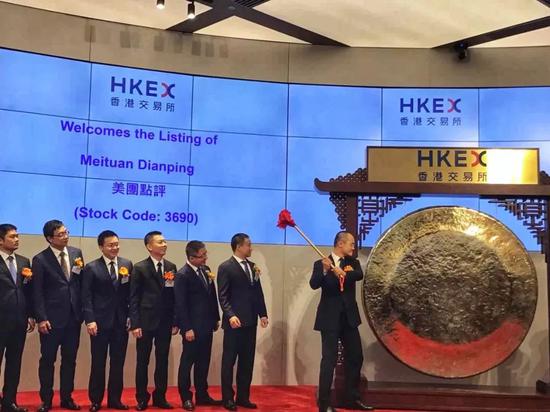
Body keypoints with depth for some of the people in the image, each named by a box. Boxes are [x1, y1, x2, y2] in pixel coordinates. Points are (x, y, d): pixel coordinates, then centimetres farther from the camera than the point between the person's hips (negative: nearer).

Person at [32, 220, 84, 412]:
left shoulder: (76, 253, 6)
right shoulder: (40, 259, -7)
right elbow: (37, 292, -9)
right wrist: (41, 318, -13)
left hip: (73, 317, 4)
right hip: (52, 318, -4)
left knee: (70, 359, 11)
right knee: (48, 360, 6)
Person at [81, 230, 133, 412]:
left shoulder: (127, 264, 7)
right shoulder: (91, 267, -2)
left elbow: (131, 293, 7)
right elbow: (86, 297, -6)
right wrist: (90, 320, -14)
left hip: (121, 321, 3)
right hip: (100, 322, -3)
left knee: (118, 363, 9)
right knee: (98, 363, 5)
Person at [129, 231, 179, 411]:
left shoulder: (171, 267, 8)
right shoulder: (140, 268, -4)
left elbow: (174, 296, 8)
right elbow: (134, 298, -6)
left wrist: (175, 322, 3)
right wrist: (135, 324, -11)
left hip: (165, 322, 3)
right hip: (146, 321, -3)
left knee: (162, 361, 9)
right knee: (142, 361, 5)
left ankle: (160, 397, 18)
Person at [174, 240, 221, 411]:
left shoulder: (206, 270, 8)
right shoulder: (182, 275, -15)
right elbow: (180, 304, -16)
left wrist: (216, 318, 12)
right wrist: (187, 328, -16)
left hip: (206, 326, 7)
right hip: (192, 328, -7)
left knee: (203, 362, 14)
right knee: (187, 362, 6)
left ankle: (202, 395, 25)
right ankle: (186, 397, 15)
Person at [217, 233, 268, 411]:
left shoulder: (252, 266, 14)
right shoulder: (226, 267, -6)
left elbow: (258, 292, 14)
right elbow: (223, 296, -11)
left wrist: (262, 314, 5)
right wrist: (230, 315, -22)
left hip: (250, 321, 7)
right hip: (235, 321, -7)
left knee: (247, 361, 10)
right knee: (229, 361, 3)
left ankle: (243, 397, 18)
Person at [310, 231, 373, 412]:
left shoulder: (352, 262, 9)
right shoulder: (321, 263, -3)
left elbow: (359, 275, -11)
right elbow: (314, 284, -17)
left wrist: (343, 273, -30)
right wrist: (325, 270, -34)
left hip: (349, 317, 5)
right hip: (330, 318, -5)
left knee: (355, 357, 10)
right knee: (329, 360, -5)